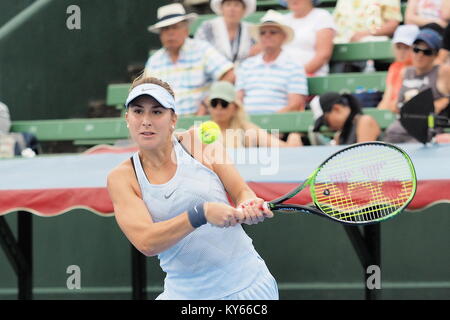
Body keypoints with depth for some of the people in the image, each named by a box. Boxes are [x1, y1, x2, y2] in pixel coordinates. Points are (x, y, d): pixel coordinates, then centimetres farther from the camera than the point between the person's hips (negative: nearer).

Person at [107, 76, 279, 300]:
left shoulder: (198, 141, -3)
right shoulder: (121, 178, -5)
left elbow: (242, 192, 1)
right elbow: (146, 242, -18)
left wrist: (248, 207, -23)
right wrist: (202, 213, -31)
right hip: (184, 293, 1)